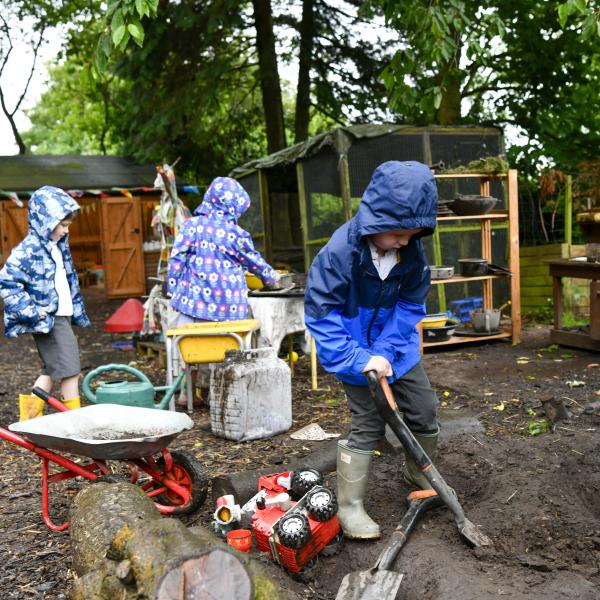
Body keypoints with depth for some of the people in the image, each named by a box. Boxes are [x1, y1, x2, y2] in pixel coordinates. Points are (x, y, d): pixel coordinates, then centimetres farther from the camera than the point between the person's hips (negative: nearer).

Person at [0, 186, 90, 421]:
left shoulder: (58, 245, 12)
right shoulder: (28, 249, -16)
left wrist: (77, 309, 21)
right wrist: (30, 311, -21)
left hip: (62, 315, 10)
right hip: (46, 319, -10)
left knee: (53, 370, 16)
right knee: (69, 369, -8)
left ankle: (31, 416, 28)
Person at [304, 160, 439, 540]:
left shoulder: (413, 250, -12)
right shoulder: (341, 250, -27)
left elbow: (411, 305, -6)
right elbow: (320, 311, -24)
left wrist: (386, 352, -18)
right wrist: (358, 358, -30)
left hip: (396, 347, 6)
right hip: (357, 349, -5)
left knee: (424, 410, 12)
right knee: (369, 425, -6)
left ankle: (419, 473, 40)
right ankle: (350, 506, 9)